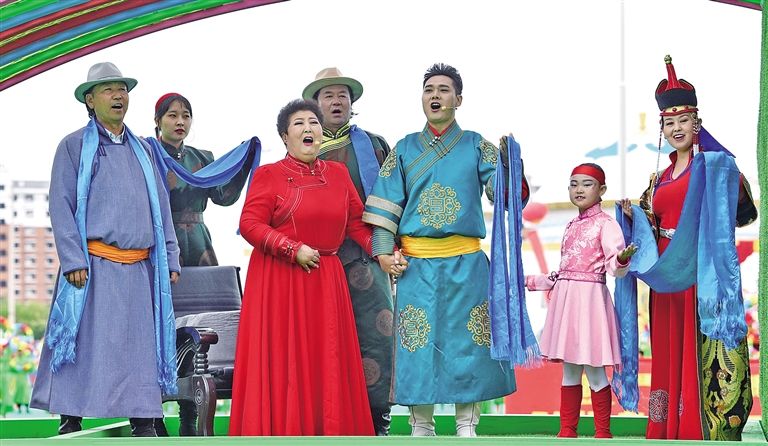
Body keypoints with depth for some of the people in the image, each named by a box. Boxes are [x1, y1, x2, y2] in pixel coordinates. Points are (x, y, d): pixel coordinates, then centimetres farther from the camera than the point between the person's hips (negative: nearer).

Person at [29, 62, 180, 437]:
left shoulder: (141, 150, 18)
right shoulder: (74, 146, 2)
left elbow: (161, 206, 19)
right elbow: (61, 206, -4)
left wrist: (171, 258, 11)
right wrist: (73, 260, -14)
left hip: (140, 269, 5)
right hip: (95, 266, -5)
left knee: (141, 349, 4)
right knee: (84, 346, -5)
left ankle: (143, 424, 8)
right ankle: (70, 424, 1)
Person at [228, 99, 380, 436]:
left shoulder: (338, 173, 11)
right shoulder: (268, 175, -2)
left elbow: (357, 224, 10)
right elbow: (250, 224, -10)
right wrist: (293, 249, -17)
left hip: (326, 282, 4)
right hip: (279, 282, -4)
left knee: (326, 360, 3)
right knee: (283, 360, -3)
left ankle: (327, 431, 7)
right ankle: (282, 432, 2)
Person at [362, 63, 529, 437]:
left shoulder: (476, 146, 8)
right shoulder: (404, 149, 11)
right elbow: (385, 203, 7)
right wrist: (383, 250, -4)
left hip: (466, 264, 0)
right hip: (416, 264, 1)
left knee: (467, 343, 0)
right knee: (418, 345, 0)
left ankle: (466, 426, 7)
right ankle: (421, 426, 8)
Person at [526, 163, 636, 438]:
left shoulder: (606, 224, -5)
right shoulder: (572, 226, 17)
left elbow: (615, 268, -15)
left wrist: (622, 259, -38)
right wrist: (530, 282, 25)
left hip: (590, 298, -7)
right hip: (565, 299, 7)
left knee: (594, 372, -5)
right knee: (569, 371, 10)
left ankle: (603, 433, 3)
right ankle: (567, 431, 15)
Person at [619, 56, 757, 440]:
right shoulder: (662, 176, 19)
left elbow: (735, 205, -14)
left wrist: (735, 186, -33)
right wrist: (637, 215, 4)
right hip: (668, 269, 7)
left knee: (705, 344, -9)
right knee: (670, 348, 7)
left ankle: (710, 427, -9)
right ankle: (671, 428, 11)